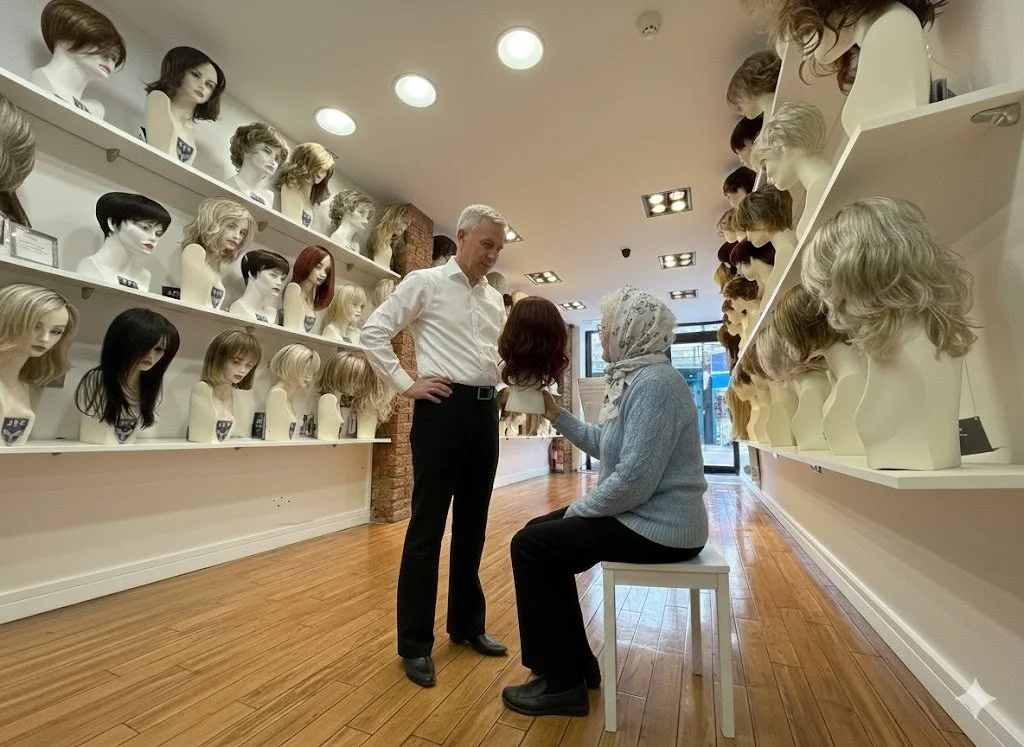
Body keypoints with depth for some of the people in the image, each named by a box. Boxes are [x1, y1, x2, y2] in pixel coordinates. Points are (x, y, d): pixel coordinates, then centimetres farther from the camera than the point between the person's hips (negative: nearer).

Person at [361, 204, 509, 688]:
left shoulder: (495, 298, 17)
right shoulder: (424, 282, -1)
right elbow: (374, 332, -5)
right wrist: (405, 384, -10)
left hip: (486, 410, 6)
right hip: (444, 408, -6)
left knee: (473, 524, 15)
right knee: (428, 527, 2)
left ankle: (467, 624, 33)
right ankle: (415, 643, 20)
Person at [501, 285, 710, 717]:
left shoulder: (655, 383, -22)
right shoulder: (635, 379, 10)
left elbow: (634, 480, -28)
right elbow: (606, 445, 18)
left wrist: (576, 510, -14)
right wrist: (556, 415, 16)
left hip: (657, 527, -10)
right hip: (641, 516, 10)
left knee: (530, 546, -8)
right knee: (542, 532, 15)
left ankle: (561, 683, 8)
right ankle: (577, 663, 26)